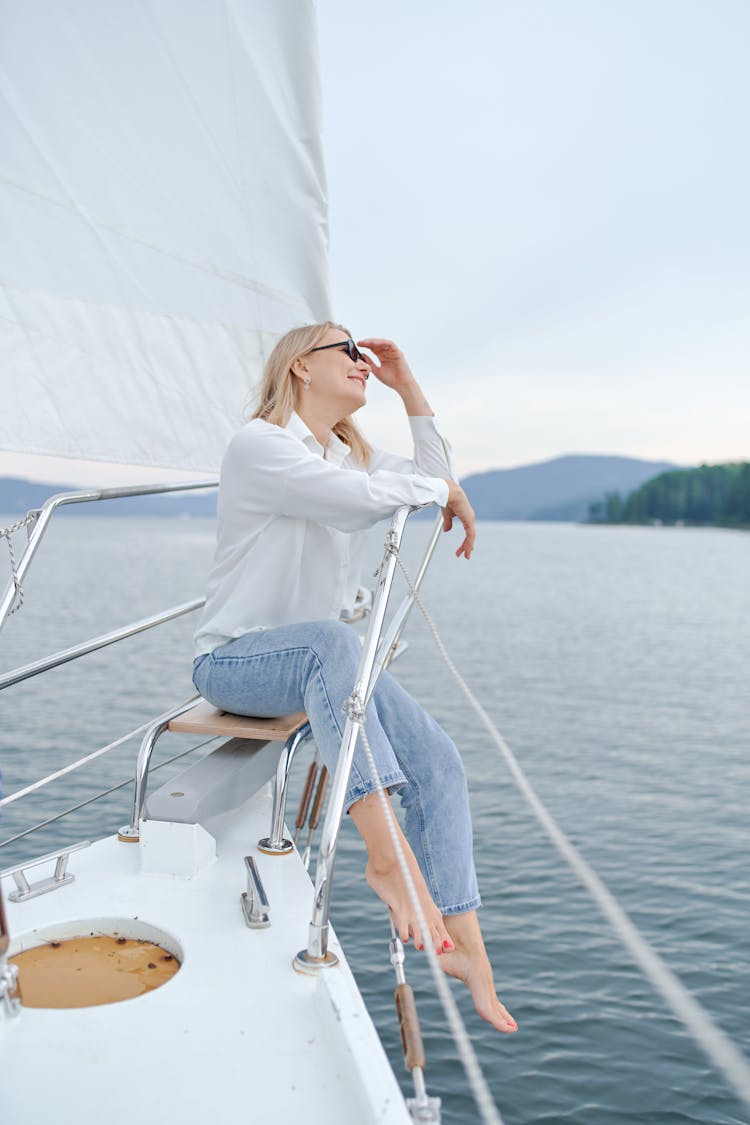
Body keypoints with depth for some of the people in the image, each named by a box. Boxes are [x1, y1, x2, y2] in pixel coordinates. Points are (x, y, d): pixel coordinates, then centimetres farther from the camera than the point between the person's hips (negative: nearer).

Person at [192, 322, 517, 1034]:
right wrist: (441, 487, -7)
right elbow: (368, 498, -26)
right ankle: (387, 857, -40)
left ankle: (464, 947, -3)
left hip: (326, 659, 8)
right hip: (233, 660, -7)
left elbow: (437, 484, 15)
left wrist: (407, 388, 11)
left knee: (438, 762, -11)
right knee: (332, 640, -42)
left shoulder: (349, 454, 15)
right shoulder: (258, 444, -13)